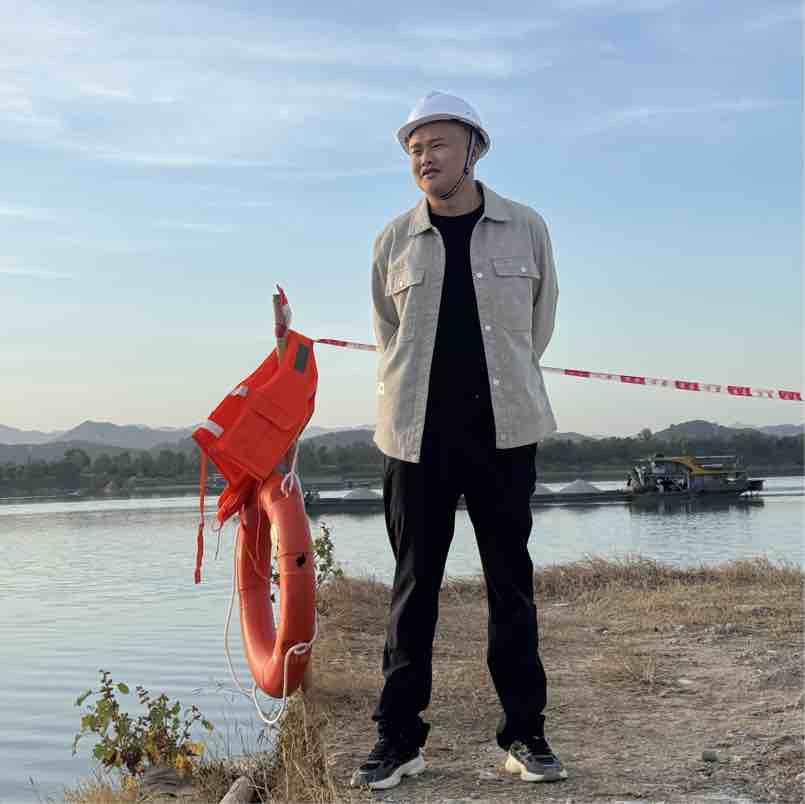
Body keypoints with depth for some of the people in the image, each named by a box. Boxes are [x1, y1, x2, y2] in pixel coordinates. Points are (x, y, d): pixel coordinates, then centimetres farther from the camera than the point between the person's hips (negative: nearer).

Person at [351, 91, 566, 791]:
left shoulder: (526, 229, 5)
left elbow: (539, 322, 15)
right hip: (417, 435, 0)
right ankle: (400, 738, 12)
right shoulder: (394, 242, 6)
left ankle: (525, 735, 15)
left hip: (504, 430, 0)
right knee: (414, 586, 3)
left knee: (512, 583, 4)